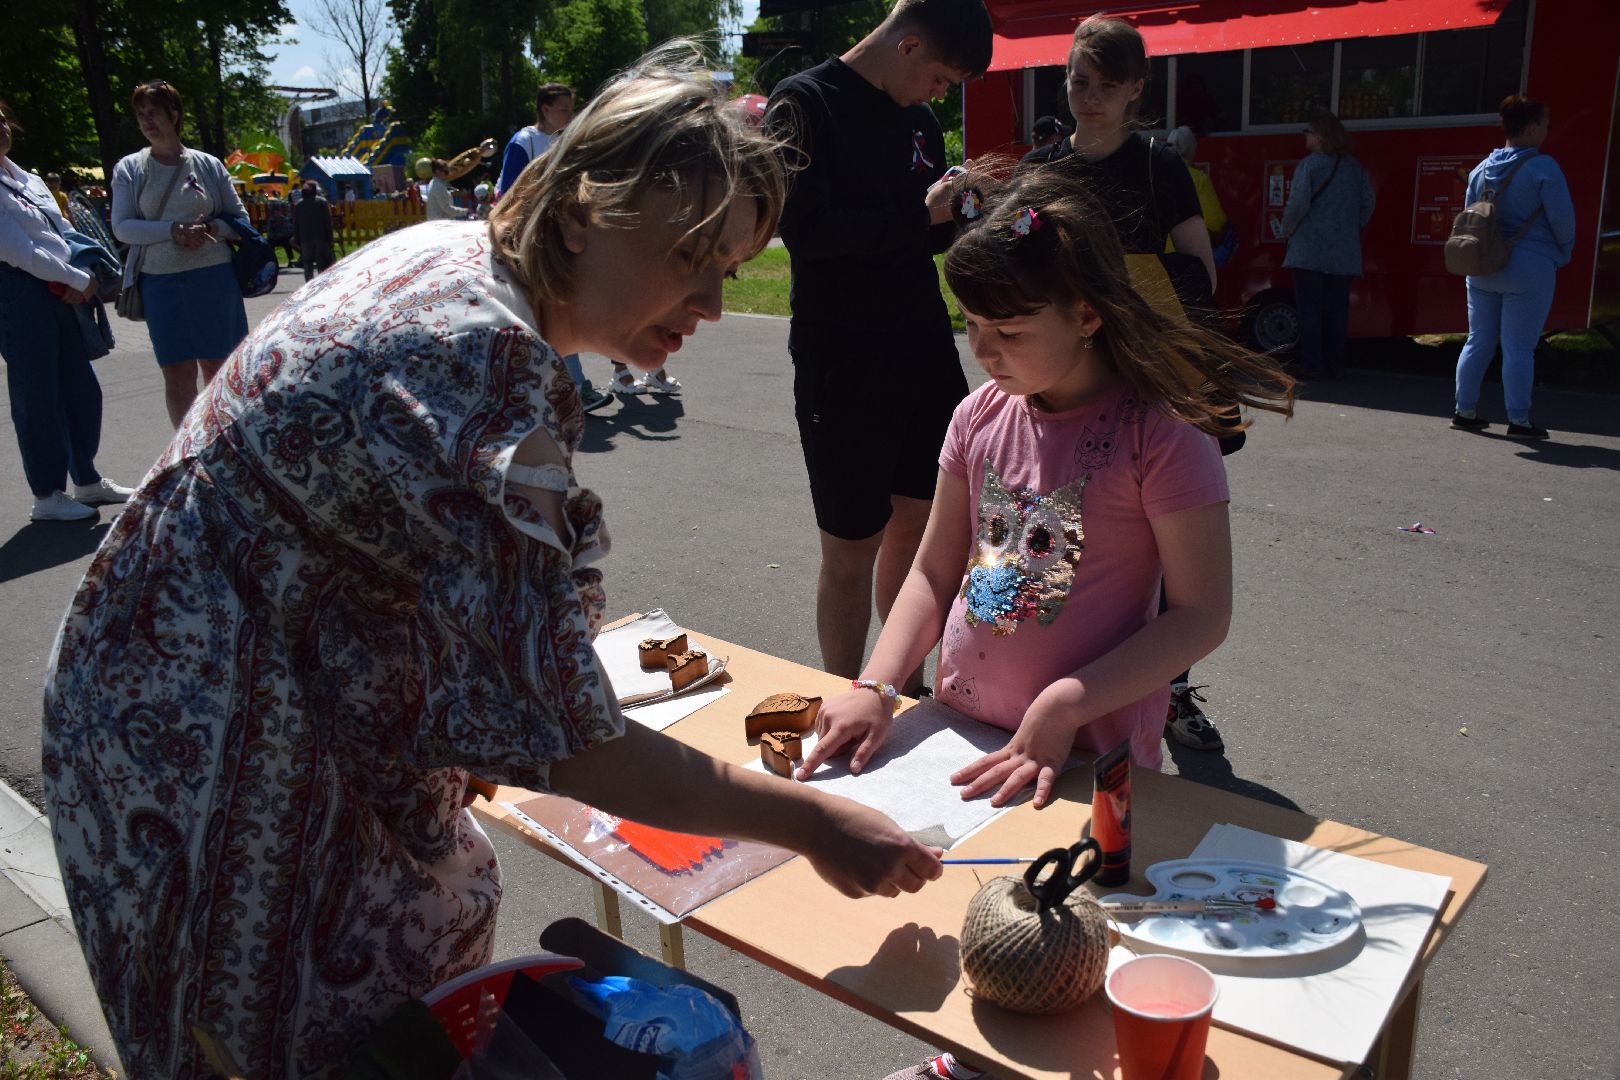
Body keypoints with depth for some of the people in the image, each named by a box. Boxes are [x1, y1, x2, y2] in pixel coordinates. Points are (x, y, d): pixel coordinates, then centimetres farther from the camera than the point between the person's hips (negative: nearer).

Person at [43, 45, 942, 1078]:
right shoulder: (488, 363, -32)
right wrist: (813, 821, -22)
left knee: (452, 906, 23)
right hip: (215, 751, -9)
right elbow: (562, 742, -30)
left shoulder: (447, 249, -2)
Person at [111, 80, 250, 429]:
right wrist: (174, 231, -16)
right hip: (160, 282, 0)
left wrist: (211, 229, -11)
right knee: (177, 373, -1)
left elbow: (240, 217, 10)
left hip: (213, 277, 0)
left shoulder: (208, 165, 7)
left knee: (217, 366, 5)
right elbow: (121, 227, -1)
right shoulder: (129, 168, 7)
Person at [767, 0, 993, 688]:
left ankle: (907, 691, 28)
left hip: (927, 354, 7)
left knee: (916, 521, 13)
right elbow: (801, 226, -20)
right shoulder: (806, 103, -7)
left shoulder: (917, 117, 13)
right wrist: (921, 213, -18)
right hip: (843, 366, -7)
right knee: (852, 548, 1)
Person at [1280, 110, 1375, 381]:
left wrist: (1288, 231, 3)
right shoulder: (1354, 167, 10)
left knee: (1310, 310, -1)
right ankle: (1334, 366, 9)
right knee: (1337, 310, 8)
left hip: (1310, 249, -5)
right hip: (1344, 254, 5)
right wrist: (1351, 230, 18)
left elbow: (1298, 204, -12)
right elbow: (1367, 204, 9)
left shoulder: (1309, 165, -6)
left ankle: (1311, 365, -3)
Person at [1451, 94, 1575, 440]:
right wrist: (1563, 255, 7)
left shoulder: (1481, 169, 6)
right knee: (1519, 348, -1)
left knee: (1478, 342, 12)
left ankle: (1464, 411, 16)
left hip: (1483, 267, 5)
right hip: (1529, 268, -5)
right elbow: (1562, 220, -10)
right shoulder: (1543, 168, -12)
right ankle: (1519, 420, 4)